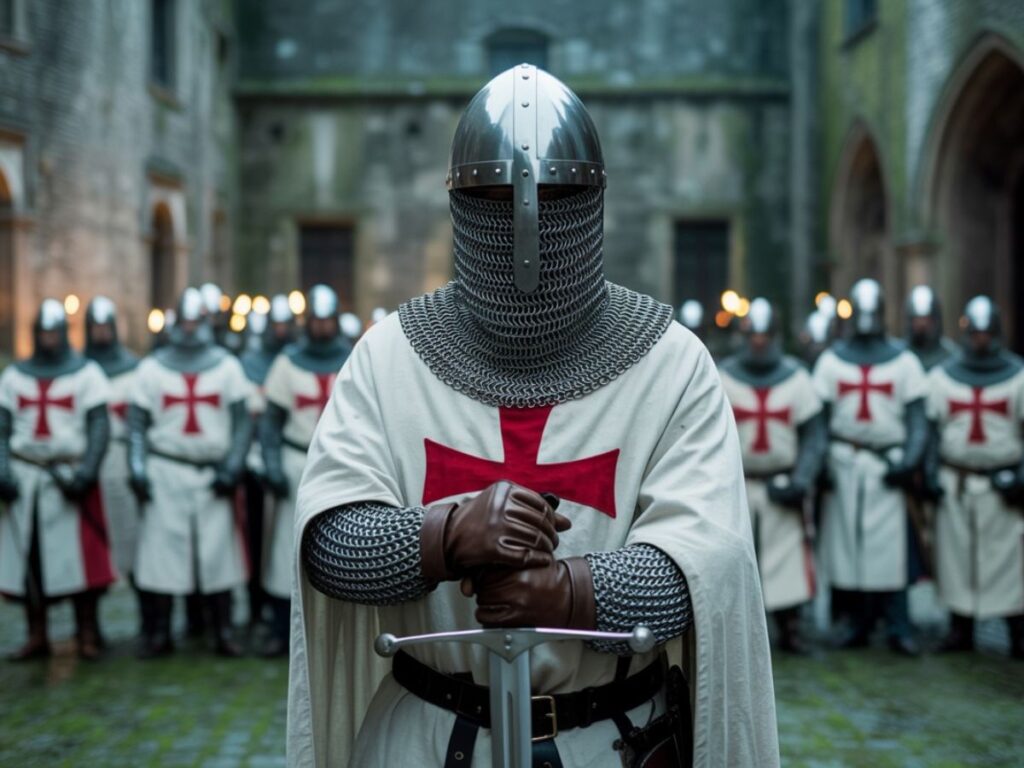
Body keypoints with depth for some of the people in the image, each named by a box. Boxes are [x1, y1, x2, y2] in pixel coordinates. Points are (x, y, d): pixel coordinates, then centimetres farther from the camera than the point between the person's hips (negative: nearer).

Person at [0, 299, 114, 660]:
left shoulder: (86, 373, 4)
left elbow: (99, 426, -2)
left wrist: (86, 472, -15)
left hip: (70, 478, -3)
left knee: (81, 556, -6)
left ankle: (87, 636, 0)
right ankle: (36, 636, 10)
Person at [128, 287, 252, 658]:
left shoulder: (227, 366, 7)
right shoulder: (152, 368, 7)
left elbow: (242, 421, 5)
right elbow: (137, 423, 6)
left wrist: (232, 467, -5)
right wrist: (137, 468, -4)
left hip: (213, 475, 0)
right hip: (165, 473, 0)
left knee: (218, 551, 0)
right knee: (162, 547, 0)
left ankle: (223, 632, 8)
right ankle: (160, 633, 9)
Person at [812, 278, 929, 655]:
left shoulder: (904, 361, 6)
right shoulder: (831, 360, 9)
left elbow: (917, 419, 5)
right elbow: (819, 417, 7)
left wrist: (909, 461, -9)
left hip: (887, 467, -1)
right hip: (844, 465, 1)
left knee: (891, 547, -5)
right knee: (848, 544, 2)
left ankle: (898, 628, 1)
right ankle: (859, 624, 12)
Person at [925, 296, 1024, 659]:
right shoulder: (942, 377, 9)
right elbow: (931, 428, 11)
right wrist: (932, 474, 3)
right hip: (954, 484, 2)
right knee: (956, 556, 4)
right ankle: (960, 630, 13)